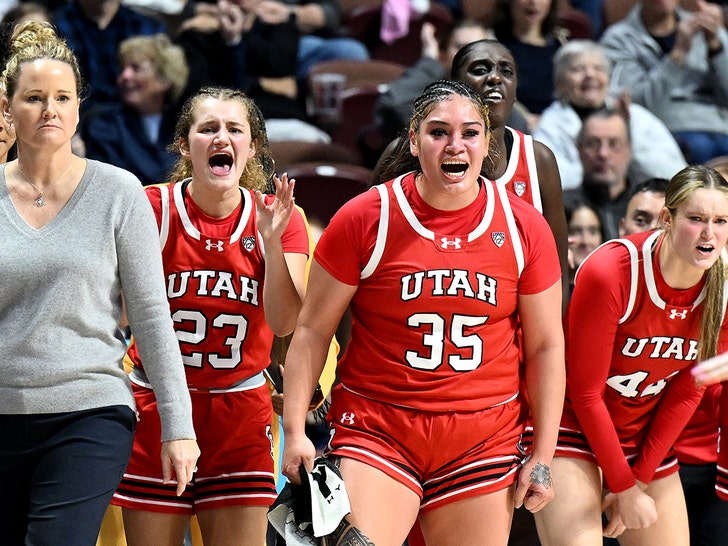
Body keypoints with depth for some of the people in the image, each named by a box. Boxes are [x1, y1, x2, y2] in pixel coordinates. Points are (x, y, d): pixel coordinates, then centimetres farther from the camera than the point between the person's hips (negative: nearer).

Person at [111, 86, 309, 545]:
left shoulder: (276, 218, 0)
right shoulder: (153, 207, -5)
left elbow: (285, 323, -9)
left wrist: (271, 241, -20)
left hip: (240, 411, 1)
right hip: (156, 409, -1)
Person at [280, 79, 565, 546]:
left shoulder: (524, 227, 3)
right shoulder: (364, 219, -3)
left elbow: (546, 346, 8)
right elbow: (313, 330, 2)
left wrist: (543, 456, 5)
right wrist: (295, 430, -6)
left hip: (484, 441, 2)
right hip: (377, 430, -2)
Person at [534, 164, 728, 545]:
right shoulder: (609, 273, -24)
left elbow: (687, 392, 0)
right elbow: (585, 392, -17)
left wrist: (640, 479, -3)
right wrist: (625, 489, -13)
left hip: (645, 438, 5)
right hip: (575, 426, -5)